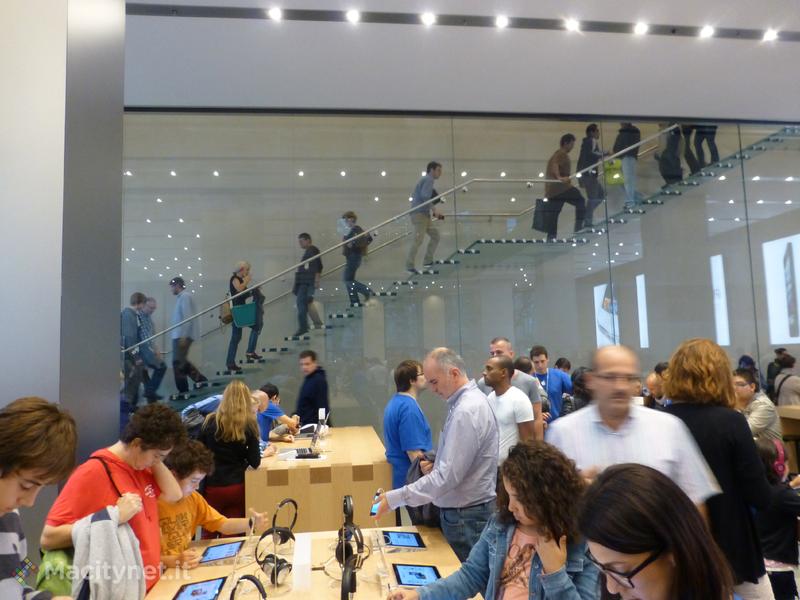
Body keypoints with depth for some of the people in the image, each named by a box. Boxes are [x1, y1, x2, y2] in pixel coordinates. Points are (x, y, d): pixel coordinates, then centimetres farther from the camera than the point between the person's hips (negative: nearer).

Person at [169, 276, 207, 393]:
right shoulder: (181, 297, 18)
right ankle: (201, 379, 18)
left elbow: (188, 317, -19)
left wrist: (183, 336, -23)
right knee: (182, 361, 14)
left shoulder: (185, 296, -10)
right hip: (179, 335, 10)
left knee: (178, 362, -7)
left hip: (182, 335, -10)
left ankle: (183, 391, -2)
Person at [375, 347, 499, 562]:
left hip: (467, 516, -9)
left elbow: (447, 477, -27)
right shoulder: (465, 401, 7)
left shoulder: (468, 411, -25)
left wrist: (396, 498, -24)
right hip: (462, 510, 9)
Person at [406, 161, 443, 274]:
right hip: (419, 213, -10)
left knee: (435, 234, 11)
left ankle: (427, 261, 9)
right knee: (418, 239, -15)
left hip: (424, 214, 10)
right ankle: (409, 265, -17)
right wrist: (434, 209, -19)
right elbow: (425, 196, -21)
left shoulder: (425, 179, 24)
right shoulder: (429, 179, -6)